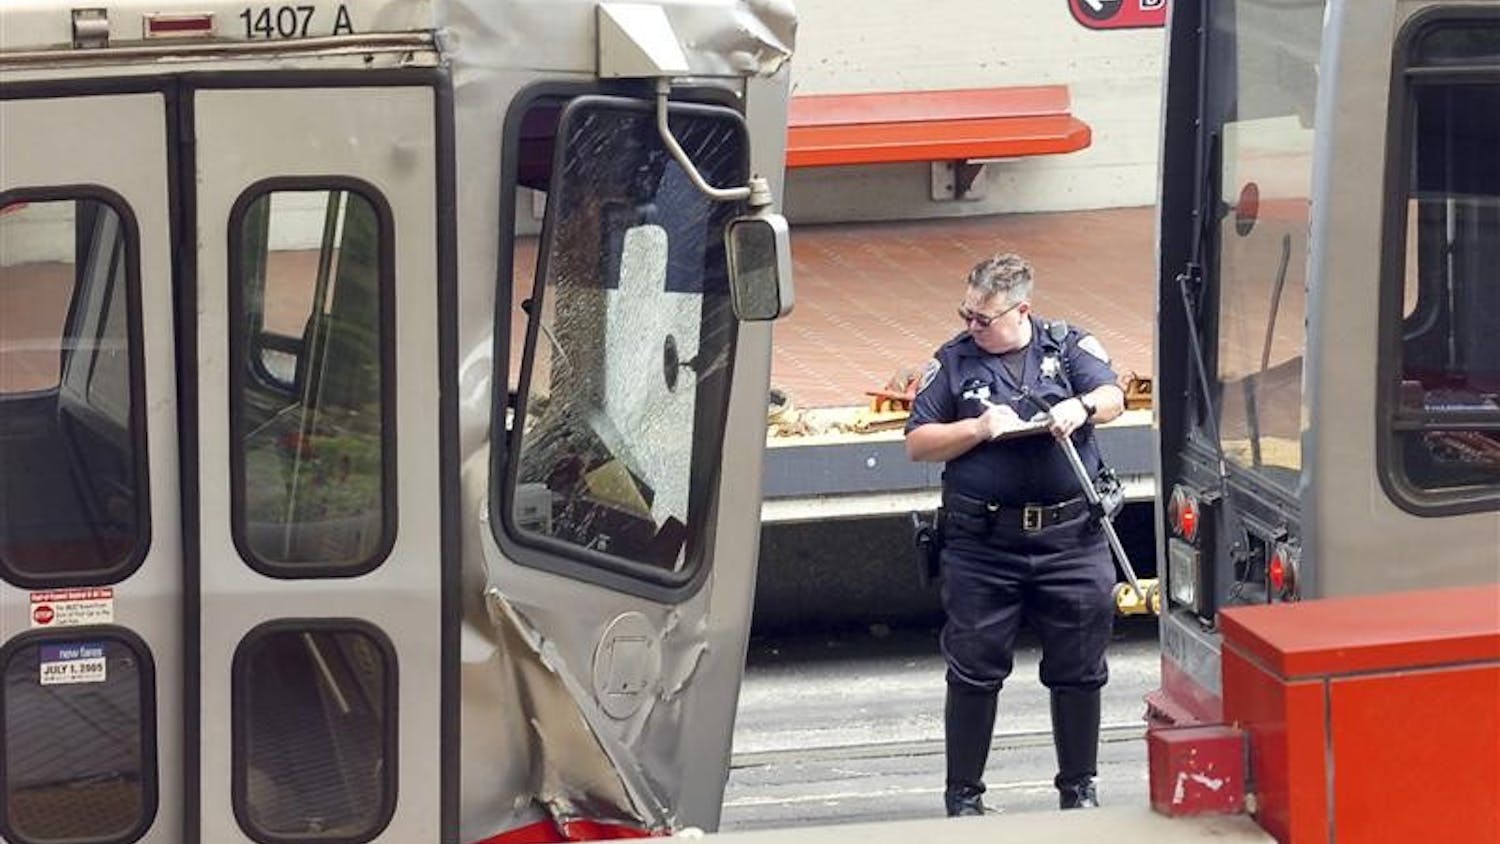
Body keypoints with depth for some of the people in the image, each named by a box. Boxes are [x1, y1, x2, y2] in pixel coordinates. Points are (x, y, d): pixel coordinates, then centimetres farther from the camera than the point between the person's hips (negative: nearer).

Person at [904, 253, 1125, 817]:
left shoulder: (1069, 346, 6)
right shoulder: (953, 361, 6)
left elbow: (1113, 398, -6)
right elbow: (918, 443, 4)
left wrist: (1082, 406, -27)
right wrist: (979, 428, -11)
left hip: (1071, 538, 0)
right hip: (981, 543, 0)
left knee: (1078, 669, 8)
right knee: (974, 670, 4)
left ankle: (1079, 787, 23)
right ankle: (963, 793, 15)